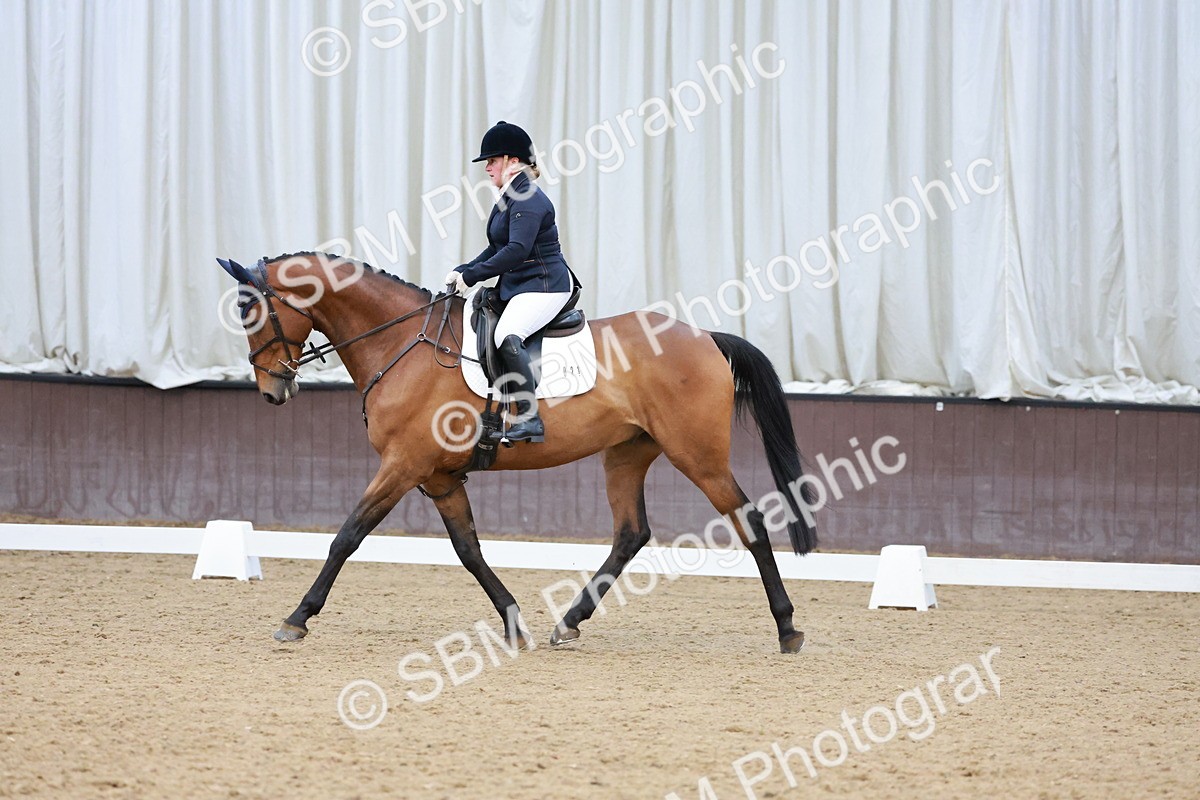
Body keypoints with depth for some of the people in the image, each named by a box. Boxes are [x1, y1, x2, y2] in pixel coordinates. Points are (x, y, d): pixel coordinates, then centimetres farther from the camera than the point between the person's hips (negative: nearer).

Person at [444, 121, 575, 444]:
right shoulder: (508, 199, 16)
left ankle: (530, 420, -35)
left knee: (508, 336, -31)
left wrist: (471, 275, -25)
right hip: (516, 286, 12)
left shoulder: (529, 200, -16)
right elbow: (496, 250, 18)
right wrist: (461, 271, 4)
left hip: (544, 285, -12)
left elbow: (517, 251, -26)